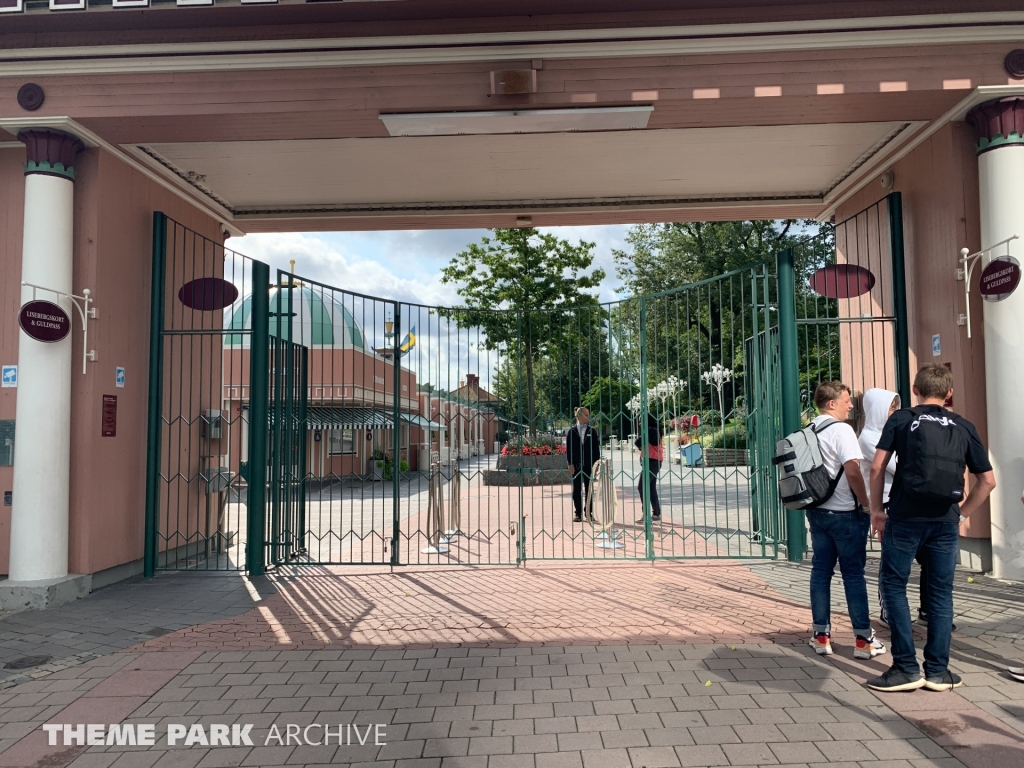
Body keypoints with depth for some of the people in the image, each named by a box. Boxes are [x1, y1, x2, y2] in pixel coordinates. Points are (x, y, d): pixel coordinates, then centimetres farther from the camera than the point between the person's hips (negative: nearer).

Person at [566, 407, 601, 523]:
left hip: (589, 464, 1)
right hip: (576, 465, -1)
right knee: (577, 490, 3)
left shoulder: (592, 431, 5)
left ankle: (589, 513, 12)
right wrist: (570, 464, -6)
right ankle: (578, 513, 10)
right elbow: (568, 449, 1)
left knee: (589, 489, 6)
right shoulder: (571, 431, 2)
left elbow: (596, 448, 5)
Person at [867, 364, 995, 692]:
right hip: (945, 522, 3)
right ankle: (938, 671, 17)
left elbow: (877, 467, -5)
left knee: (893, 586, 7)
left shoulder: (901, 419, 3)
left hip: (905, 518, -3)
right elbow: (988, 480, 11)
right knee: (941, 592, 12)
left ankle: (906, 669, 6)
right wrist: (962, 512, 18)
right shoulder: (963, 427, 11)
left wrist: (877, 510, 4)